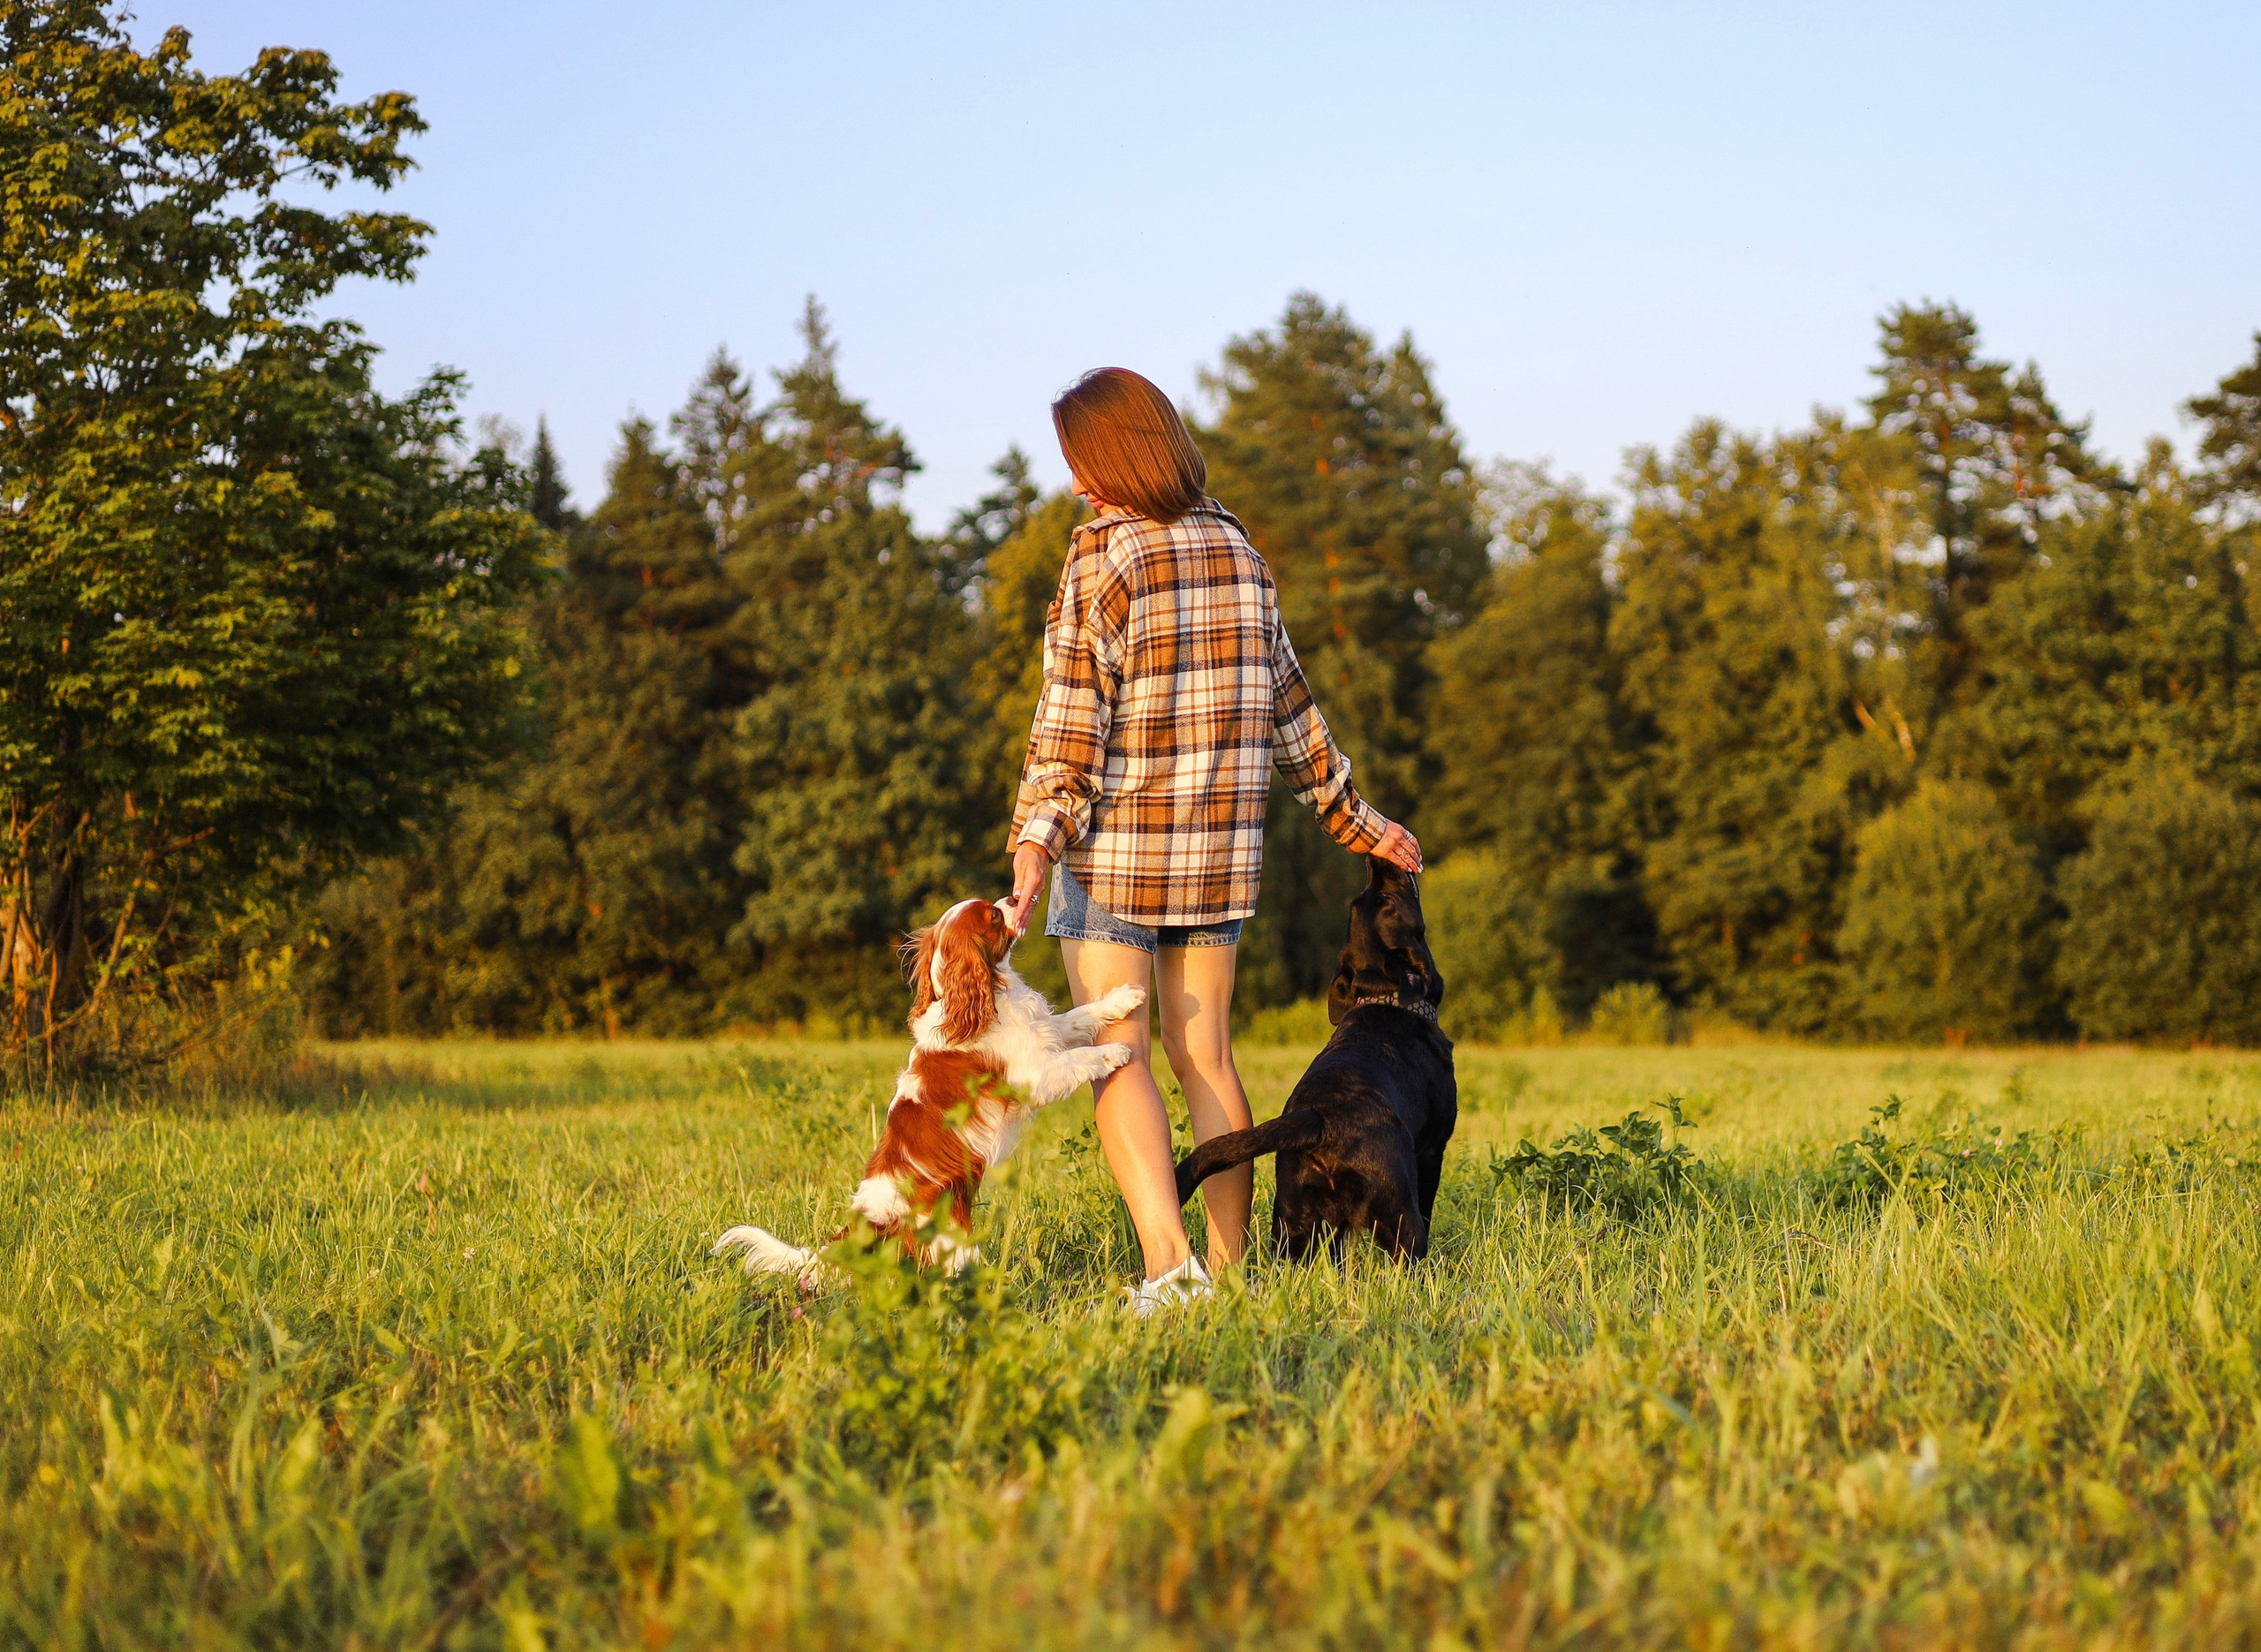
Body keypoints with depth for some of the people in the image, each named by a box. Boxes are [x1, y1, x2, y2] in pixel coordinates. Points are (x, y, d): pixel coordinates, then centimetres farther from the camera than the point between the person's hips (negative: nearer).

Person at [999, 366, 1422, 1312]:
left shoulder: (1103, 558, -10)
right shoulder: (1236, 551, 8)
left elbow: (1073, 719, -16)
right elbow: (1287, 706, 14)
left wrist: (1034, 852, -19)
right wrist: (1351, 819, 22)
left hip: (1117, 844, -6)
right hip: (1221, 845, 6)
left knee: (1116, 1057, -4)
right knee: (1205, 1056, 11)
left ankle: (1169, 1263, -18)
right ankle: (1229, 1268, 12)